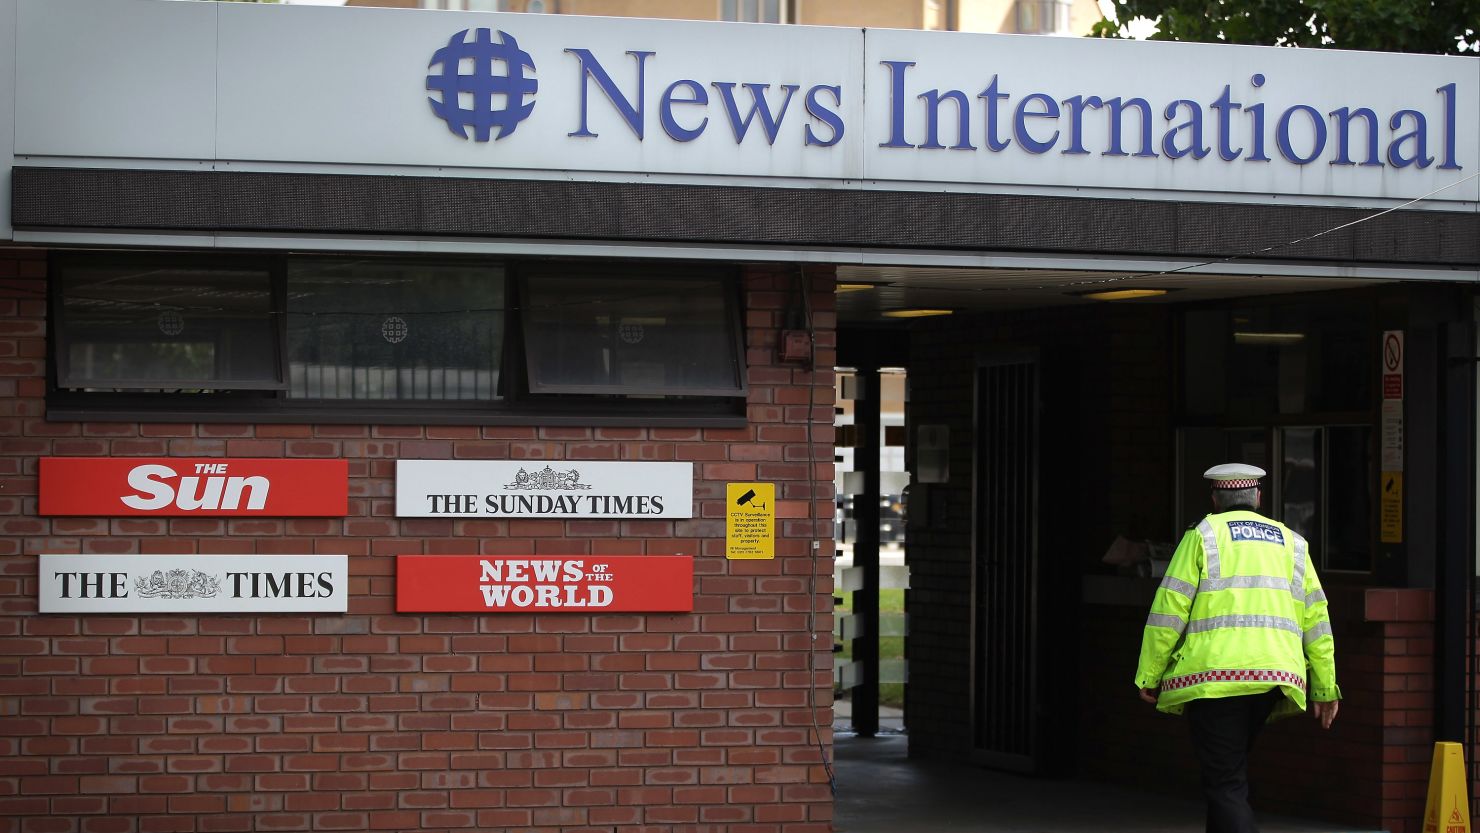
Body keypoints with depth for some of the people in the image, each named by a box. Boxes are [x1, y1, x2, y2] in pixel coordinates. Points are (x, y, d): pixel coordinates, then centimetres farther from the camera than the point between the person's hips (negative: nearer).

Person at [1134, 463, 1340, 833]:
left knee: (1225, 784, -6)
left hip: (1214, 674, -5)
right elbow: (1315, 618, 15)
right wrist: (1325, 688, 18)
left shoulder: (1203, 535, 5)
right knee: (1230, 771, 21)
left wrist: (1149, 675, 4)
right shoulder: (1290, 543, 18)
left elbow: (1170, 609, -2)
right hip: (1273, 677, 5)